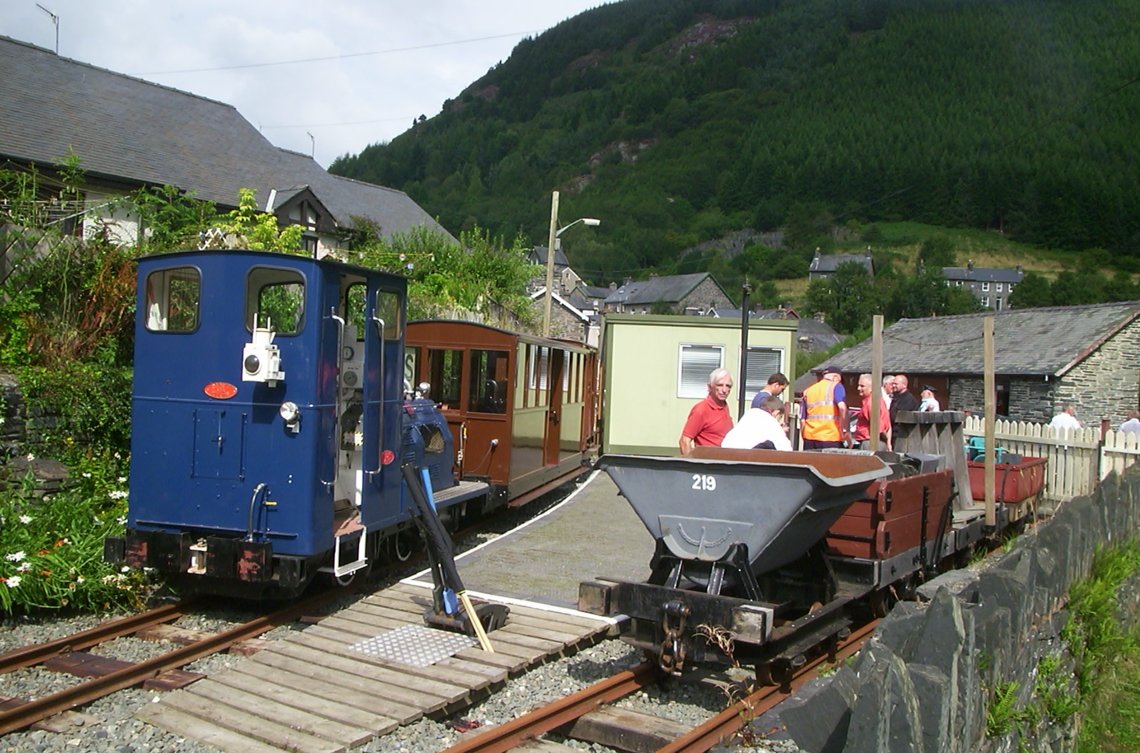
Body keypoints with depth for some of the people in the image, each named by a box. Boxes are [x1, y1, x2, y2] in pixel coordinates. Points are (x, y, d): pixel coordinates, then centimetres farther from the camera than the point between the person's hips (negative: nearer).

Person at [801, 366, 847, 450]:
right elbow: (842, 407, -14)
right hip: (831, 437, -4)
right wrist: (844, 431, -8)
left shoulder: (807, 391, 17)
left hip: (810, 437, 4)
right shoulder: (835, 386, 4)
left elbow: (803, 420, 14)